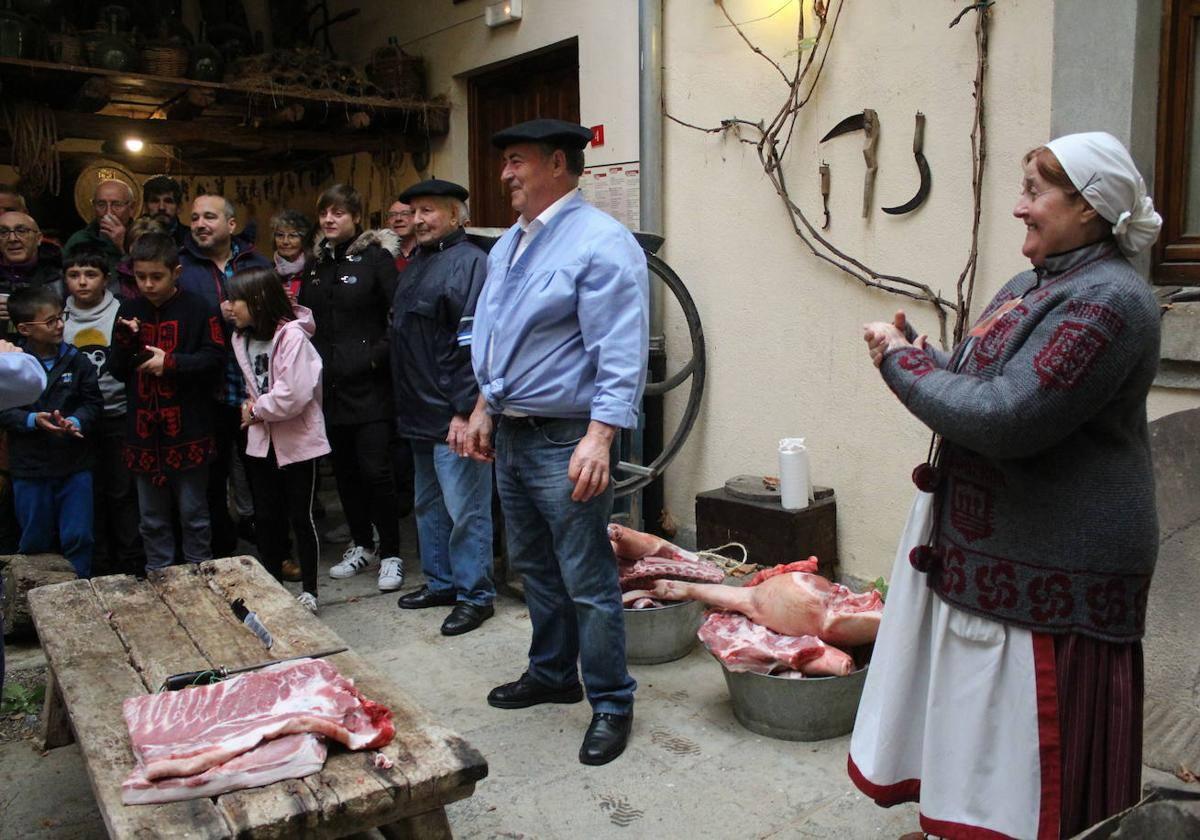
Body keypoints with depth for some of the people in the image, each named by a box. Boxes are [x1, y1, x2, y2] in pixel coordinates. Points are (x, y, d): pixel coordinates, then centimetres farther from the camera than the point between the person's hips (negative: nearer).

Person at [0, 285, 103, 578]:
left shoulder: (77, 361, -2)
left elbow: (93, 403, -1)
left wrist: (75, 422, -19)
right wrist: (33, 420, -21)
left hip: (75, 465, 1)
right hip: (30, 468, 0)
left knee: (78, 537, 5)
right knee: (34, 542, 14)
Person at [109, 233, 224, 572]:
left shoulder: (199, 309, -6)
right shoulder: (129, 311, 8)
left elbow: (214, 359, -8)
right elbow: (116, 370, 10)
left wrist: (171, 362, -17)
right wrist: (125, 341, -8)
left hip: (188, 431, -4)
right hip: (143, 430, 4)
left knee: (193, 513, 8)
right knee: (152, 518, 14)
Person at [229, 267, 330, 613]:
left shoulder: (292, 335, -19)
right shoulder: (242, 338, 5)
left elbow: (295, 395, -25)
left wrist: (257, 409, -11)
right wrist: (253, 409, -4)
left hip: (298, 441, -7)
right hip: (262, 441, 7)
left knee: (300, 516, 4)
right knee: (266, 517, 14)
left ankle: (309, 590, 18)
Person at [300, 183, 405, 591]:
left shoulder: (375, 257, -5)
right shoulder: (316, 263, 14)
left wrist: (378, 356, -16)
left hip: (369, 386, -6)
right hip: (330, 386, 6)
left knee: (375, 470, -6)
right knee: (343, 469, 13)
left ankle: (390, 554, 8)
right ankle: (360, 545, 28)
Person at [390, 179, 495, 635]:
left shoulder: (468, 262, -13)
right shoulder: (416, 265, 17)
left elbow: (473, 342, -20)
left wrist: (464, 410, -24)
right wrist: (406, 406, 19)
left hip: (453, 414, -10)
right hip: (420, 413, 10)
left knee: (465, 508, -2)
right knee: (428, 504, 19)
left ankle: (475, 594, 10)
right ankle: (440, 581, 32)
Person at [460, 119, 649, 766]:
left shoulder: (600, 243, -15)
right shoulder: (507, 246, 13)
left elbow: (621, 355, -23)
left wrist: (598, 439, -30)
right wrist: (485, 412, 21)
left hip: (565, 442, -9)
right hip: (511, 438, 9)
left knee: (587, 583, 0)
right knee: (534, 568, 21)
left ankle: (611, 703, 16)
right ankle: (552, 673, 39)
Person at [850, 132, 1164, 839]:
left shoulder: (1108, 300, -19)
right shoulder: (1033, 286, 11)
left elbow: (1004, 418, -27)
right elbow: (981, 385, 16)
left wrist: (901, 362, -15)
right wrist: (915, 351, -4)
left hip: (1052, 570, -9)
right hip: (988, 548, 9)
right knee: (977, 725, 21)